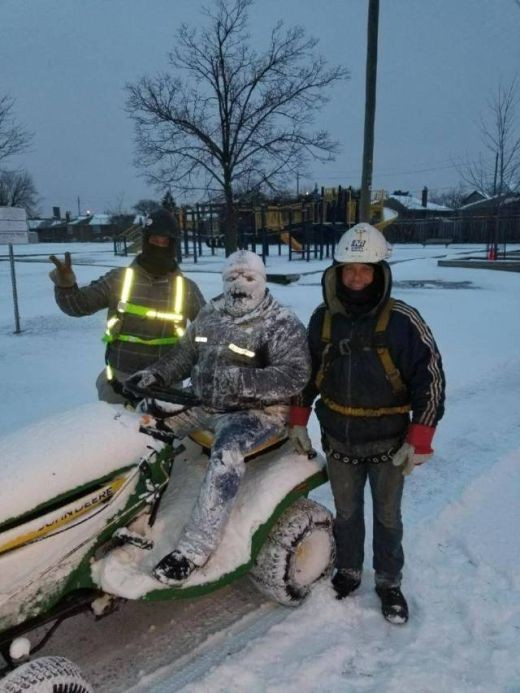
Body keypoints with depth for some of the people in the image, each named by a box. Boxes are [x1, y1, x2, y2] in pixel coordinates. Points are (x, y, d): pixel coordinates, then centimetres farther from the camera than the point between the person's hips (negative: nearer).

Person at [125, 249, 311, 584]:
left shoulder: (283, 324, -10)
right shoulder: (210, 315, 10)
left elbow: (294, 375, -21)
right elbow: (184, 353, 17)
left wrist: (241, 380, -32)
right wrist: (155, 375, -1)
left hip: (259, 410, -7)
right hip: (204, 406, 7)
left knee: (227, 452, -35)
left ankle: (194, 548, -29)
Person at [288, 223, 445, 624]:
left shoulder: (401, 320, -14)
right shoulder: (323, 318, -2)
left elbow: (430, 379, -12)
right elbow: (307, 371, 11)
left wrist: (420, 440, -15)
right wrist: (299, 420, 8)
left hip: (388, 442, -3)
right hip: (338, 441, 3)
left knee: (387, 517, 15)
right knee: (346, 513, 19)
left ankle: (389, 583, 35)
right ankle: (348, 572, 40)